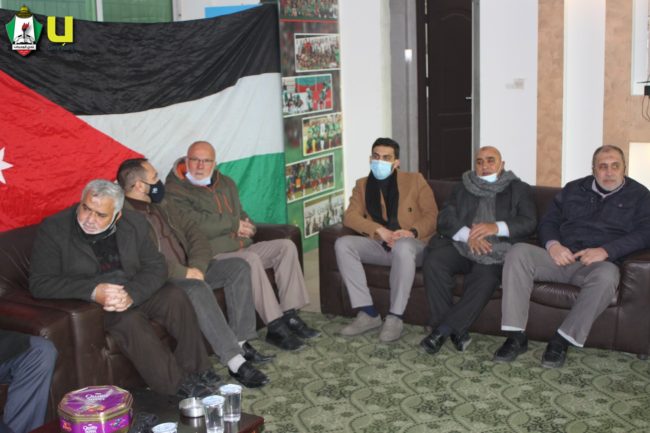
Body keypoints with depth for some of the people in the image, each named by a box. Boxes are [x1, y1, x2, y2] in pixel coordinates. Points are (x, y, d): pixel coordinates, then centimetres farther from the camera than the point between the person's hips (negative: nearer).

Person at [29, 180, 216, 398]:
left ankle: (196, 372, -14)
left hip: (135, 292, 4)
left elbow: (156, 266, -2)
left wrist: (132, 294, -23)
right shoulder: (53, 229, -10)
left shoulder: (134, 223, 0)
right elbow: (39, 283, -16)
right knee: (128, 319, -32)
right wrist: (93, 291, -28)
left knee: (175, 296, -21)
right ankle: (177, 384, -24)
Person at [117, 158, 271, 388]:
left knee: (238, 267, -5)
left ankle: (241, 343, -9)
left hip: (187, 271, 9)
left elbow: (193, 232, 11)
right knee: (197, 288, -37)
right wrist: (184, 273, -22)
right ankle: (235, 362, -34)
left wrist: (196, 267, -7)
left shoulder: (158, 206, 15)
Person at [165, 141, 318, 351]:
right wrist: (234, 224, -9)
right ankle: (275, 327, -30)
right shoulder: (175, 191, -7)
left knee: (286, 246, -7)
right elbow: (197, 225, -21)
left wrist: (245, 227, 0)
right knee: (251, 259, -34)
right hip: (213, 256, -8)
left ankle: (289, 315, -11)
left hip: (242, 247, 8)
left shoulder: (225, 183, 17)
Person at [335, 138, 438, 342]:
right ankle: (368, 313, -23)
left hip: (412, 245, -4)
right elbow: (350, 216, -2)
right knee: (342, 244, -22)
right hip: (379, 246, 4)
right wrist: (380, 230, -18)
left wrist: (412, 231, -21)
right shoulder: (362, 184, 12)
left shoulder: (415, 180, 5)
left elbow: (432, 215, -1)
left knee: (402, 246, -40)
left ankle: (395, 317, -31)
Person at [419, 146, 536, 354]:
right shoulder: (462, 188, 22)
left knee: (486, 279, -35)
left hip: (495, 251, -2)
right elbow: (445, 218, 7)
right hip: (461, 245, 3)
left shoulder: (519, 190, 16)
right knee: (433, 261, -29)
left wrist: (496, 227, -18)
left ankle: (442, 330, -26)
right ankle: (456, 331, -23)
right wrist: (468, 235, -14)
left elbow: (529, 222, 0)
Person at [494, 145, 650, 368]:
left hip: (598, 263, -3)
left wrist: (605, 251, -18)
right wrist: (552, 244, -8)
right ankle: (516, 336, -28)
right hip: (561, 257, 3)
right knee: (518, 252, -24)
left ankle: (562, 340, -30)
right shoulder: (573, 189, 22)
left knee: (607, 274, -39)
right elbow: (548, 221, 16)